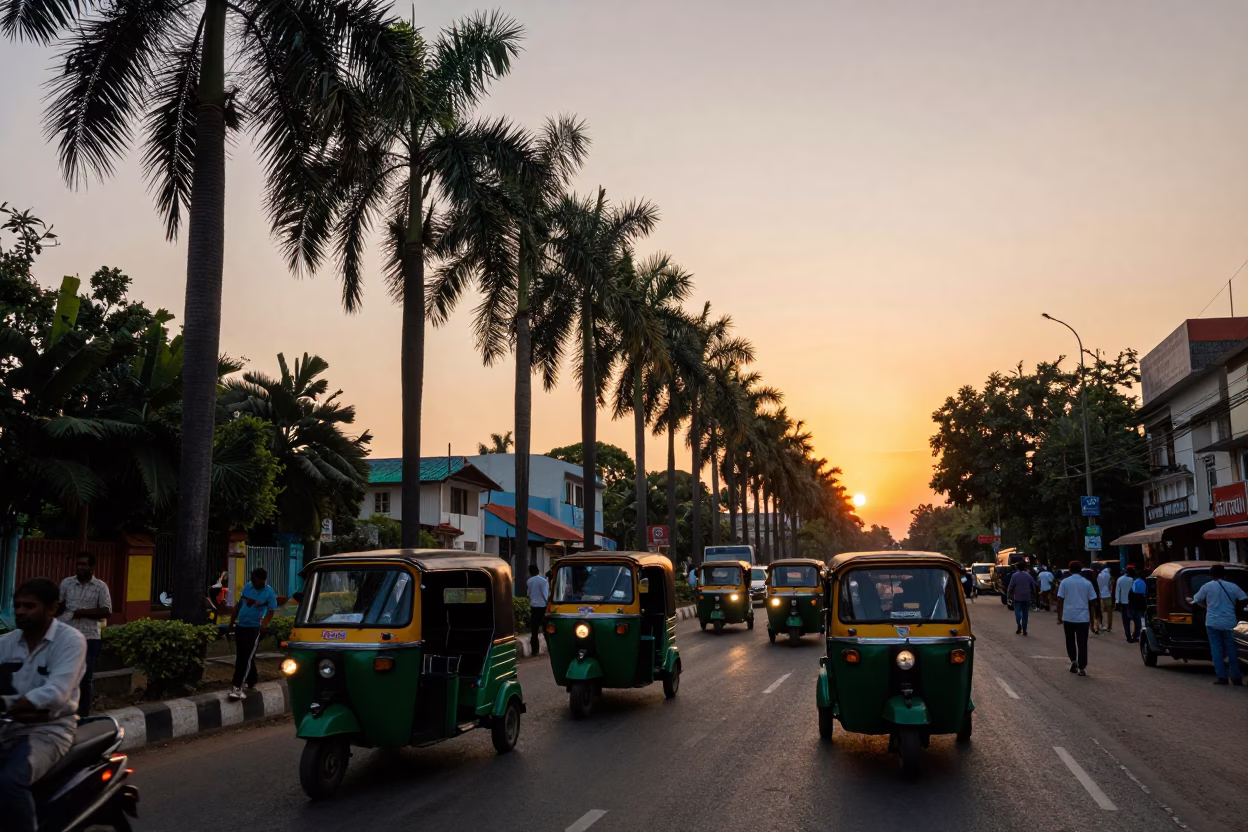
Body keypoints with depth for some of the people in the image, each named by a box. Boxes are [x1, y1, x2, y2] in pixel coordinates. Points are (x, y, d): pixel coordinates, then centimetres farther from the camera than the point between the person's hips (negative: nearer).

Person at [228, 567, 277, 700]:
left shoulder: (269, 593, -8)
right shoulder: (247, 587, 7)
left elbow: (270, 612, -8)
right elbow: (238, 605, 16)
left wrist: (263, 625, -20)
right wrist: (232, 622, 15)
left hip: (254, 628, -6)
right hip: (240, 626, 6)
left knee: (246, 658, -11)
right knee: (240, 657, 14)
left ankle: (237, 687, -15)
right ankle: (252, 679, 32)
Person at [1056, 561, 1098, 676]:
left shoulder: (1065, 582, -1)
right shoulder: (1087, 583, 2)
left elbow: (1060, 600, -4)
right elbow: (1092, 601, 4)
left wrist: (1059, 616, 1)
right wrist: (1097, 606, 26)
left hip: (1068, 616, 0)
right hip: (1083, 617, 0)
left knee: (1070, 641, 17)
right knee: (1082, 643, 2)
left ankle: (1073, 660, 6)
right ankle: (1081, 667, -2)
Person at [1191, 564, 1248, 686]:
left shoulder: (1207, 587, -2)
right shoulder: (1233, 587, 3)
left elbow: (1196, 600, 4)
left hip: (1213, 623, -2)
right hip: (1230, 623, 2)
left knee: (1217, 649, 2)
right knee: (1231, 649, 10)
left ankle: (1221, 677, -2)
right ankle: (1236, 677, 11)